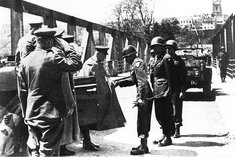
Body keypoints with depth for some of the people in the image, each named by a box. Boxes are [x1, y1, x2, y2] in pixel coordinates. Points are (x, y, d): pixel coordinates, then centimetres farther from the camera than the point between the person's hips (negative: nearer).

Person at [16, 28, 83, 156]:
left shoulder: (24, 61, 2)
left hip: (31, 114, 5)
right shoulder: (53, 58, -14)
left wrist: (25, 114, 15)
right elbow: (77, 64, -12)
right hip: (50, 113, -5)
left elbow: (22, 91, 7)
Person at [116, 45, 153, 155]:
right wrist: (120, 83, 13)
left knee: (142, 121, -4)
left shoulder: (137, 64, -15)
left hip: (144, 96, -10)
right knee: (144, 121, 16)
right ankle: (143, 145, 26)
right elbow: (133, 81, 22)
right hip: (144, 96, 10)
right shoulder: (136, 63, 16)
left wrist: (141, 99, -26)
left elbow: (142, 82, -23)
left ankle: (143, 148, 4)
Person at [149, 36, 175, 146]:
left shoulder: (166, 58, -11)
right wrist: (153, 88, 17)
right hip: (156, 90, 9)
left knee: (166, 113, -2)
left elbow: (169, 75, -14)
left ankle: (168, 137, 8)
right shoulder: (156, 58, 16)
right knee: (158, 114, 14)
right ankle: (165, 134, 26)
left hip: (163, 90, -9)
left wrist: (169, 90, -16)